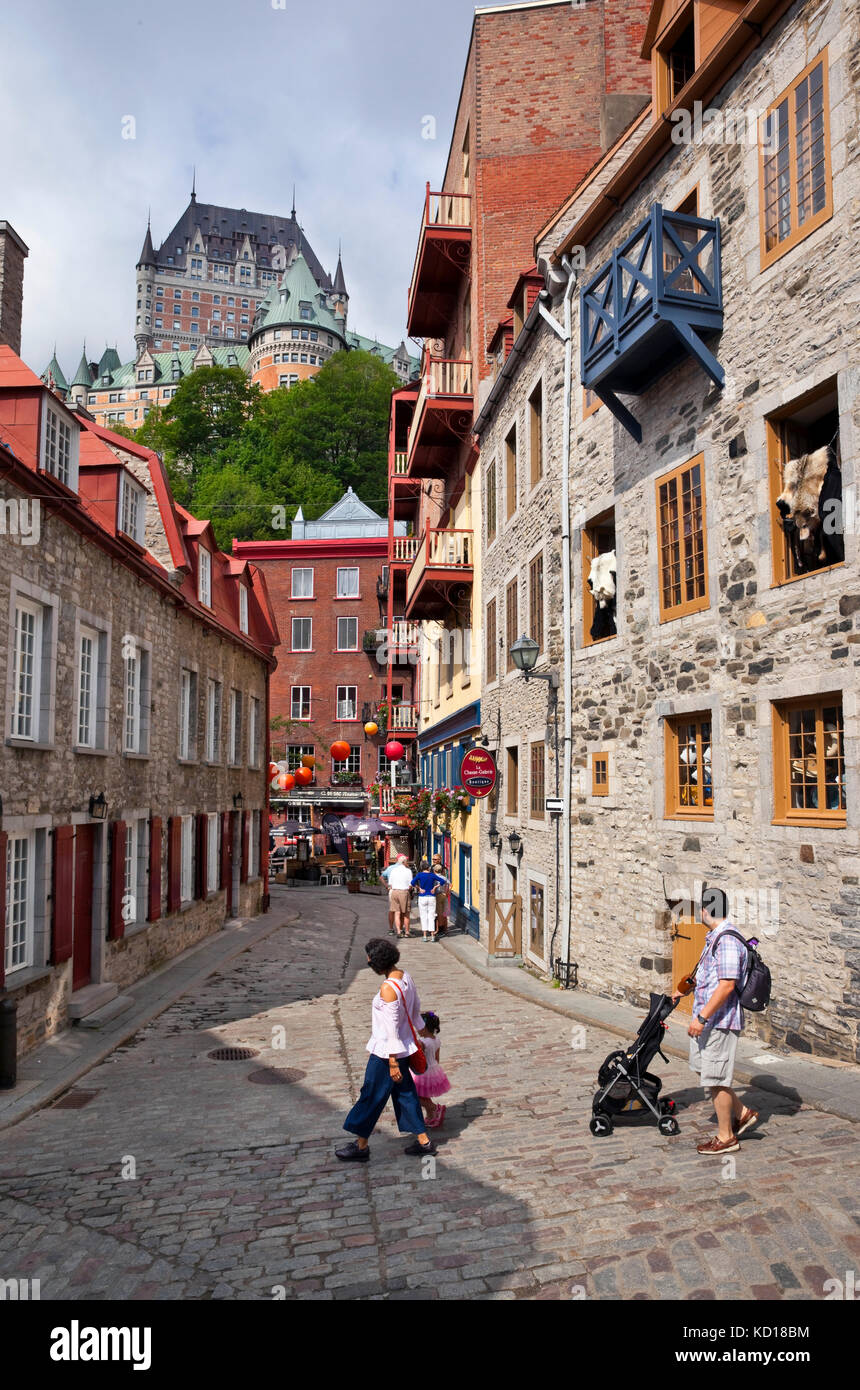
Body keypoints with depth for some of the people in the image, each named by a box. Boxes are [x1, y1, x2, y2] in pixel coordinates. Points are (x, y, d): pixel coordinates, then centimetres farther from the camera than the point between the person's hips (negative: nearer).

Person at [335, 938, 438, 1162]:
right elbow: (415, 1010, 13)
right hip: (404, 1046, 9)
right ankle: (424, 1141, 24)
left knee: (372, 1096, 7)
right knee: (405, 1093, 18)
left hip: (386, 1051, -9)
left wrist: (393, 1062, -19)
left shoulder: (388, 988, -26)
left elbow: (392, 1027, -24)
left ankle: (361, 1146, 20)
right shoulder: (406, 977, 0)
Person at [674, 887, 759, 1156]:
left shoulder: (727, 940, -22)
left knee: (716, 1077, 0)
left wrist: (701, 1018, -26)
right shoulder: (715, 937, 12)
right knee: (702, 1067, 18)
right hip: (708, 1019, 10)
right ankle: (741, 1113, 29)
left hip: (720, 1020, -10)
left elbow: (727, 985, -27)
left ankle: (726, 1137, 14)